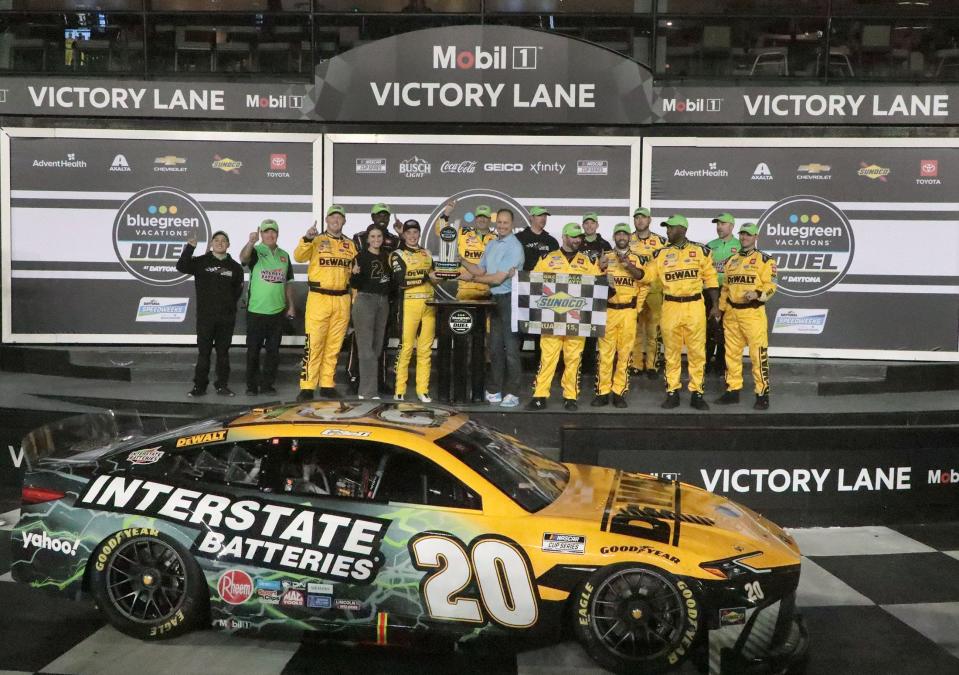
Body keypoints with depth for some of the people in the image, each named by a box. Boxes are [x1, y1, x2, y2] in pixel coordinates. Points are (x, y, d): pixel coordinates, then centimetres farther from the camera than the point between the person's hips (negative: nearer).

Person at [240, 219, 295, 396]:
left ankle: (267, 384, 17)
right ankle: (252, 385, 11)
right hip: (256, 310, -4)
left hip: (278, 311, 4)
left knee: (273, 350, 8)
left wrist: (290, 306, 11)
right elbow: (243, 258, -27)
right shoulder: (255, 251, -3)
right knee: (253, 350, 2)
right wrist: (251, 242, -46)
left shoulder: (284, 255, 12)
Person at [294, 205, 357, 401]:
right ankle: (307, 386, -5)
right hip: (319, 298, -4)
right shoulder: (316, 241, 4)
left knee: (334, 345, 7)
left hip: (342, 300, 4)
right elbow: (299, 257, -13)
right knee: (314, 343, -8)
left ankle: (327, 384, 14)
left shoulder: (350, 245, 15)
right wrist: (307, 238, -29)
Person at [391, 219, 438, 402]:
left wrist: (437, 277, 7)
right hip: (409, 303, -5)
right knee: (406, 347, -6)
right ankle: (399, 390, 0)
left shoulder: (427, 253, 19)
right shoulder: (398, 254, 2)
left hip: (429, 303, 5)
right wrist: (426, 277, -17)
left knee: (425, 349, 4)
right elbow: (401, 281, -13)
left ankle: (422, 389, 9)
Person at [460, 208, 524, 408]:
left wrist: (474, 279, -4)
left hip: (510, 299, -8)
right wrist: (461, 260, 4)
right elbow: (479, 271, 17)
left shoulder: (514, 247, -13)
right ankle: (494, 391, 21)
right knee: (495, 347, 12)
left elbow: (498, 278, -16)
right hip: (495, 299, 8)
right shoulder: (491, 245, 13)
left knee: (510, 347, -5)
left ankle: (512, 394, 1)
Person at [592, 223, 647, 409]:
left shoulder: (637, 259, 8)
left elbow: (645, 283, -7)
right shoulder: (605, 257, 8)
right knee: (605, 352, -1)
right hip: (608, 310, 0)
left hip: (628, 312, 0)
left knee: (624, 353, 2)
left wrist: (629, 264, -18)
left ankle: (619, 392, 9)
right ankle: (602, 392, 4)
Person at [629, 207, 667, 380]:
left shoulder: (661, 241, 5)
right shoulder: (627, 241, 7)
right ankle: (636, 364, 11)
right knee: (634, 329, 3)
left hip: (655, 291, -1)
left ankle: (651, 365, 9)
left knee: (653, 330, 1)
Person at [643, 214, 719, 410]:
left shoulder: (700, 251, 3)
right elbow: (645, 275, 6)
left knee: (697, 352, 2)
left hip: (695, 307, -1)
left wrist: (715, 305, 3)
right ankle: (672, 392, 14)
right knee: (671, 352, 6)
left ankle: (696, 393, 11)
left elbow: (710, 279, 6)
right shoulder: (661, 254, 8)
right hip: (670, 307, 2)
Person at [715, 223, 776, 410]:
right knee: (732, 353, 10)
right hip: (731, 313, 6)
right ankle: (733, 390, 20)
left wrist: (757, 294, -27)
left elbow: (770, 285, -8)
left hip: (753, 313, -6)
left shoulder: (764, 260, -2)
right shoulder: (731, 261, 16)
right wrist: (720, 310, 17)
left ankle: (762, 394, 1)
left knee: (758, 354, -6)